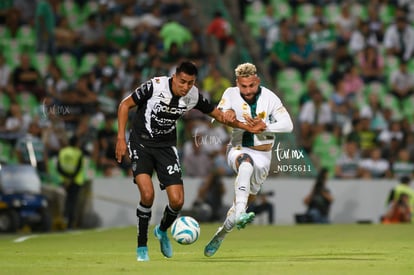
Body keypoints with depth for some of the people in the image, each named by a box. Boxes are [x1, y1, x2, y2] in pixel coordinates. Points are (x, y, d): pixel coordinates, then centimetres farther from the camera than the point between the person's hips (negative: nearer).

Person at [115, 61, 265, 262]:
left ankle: (162, 231, 27)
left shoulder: (194, 96, -8)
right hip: (140, 144, -3)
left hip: (166, 146, 4)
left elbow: (216, 113, 9)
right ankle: (142, 246, -4)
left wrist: (246, 127, 0)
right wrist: (121, 138, -14)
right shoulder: (155, 86, -20)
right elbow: (125, 105, -9)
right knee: (147, 194, -23)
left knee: (177, 201, -8)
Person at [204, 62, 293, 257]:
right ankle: (239, 215, -52)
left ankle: (221, 233, 26)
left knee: (248, 197, 4)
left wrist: (265, 127, -25)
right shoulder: (231, 94, -7)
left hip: (262, 154, 2)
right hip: (238, 149, -2)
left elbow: (288, 125, -11)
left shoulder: (269, 97, -9)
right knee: (246, 164, -39)